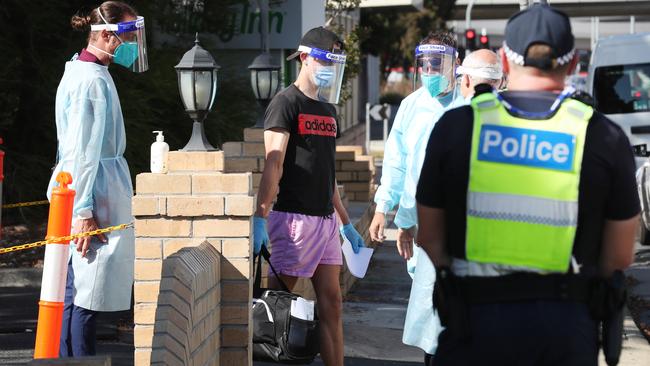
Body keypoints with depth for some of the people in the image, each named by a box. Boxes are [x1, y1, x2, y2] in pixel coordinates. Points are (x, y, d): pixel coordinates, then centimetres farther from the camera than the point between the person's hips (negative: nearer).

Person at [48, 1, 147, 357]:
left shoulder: (87, 74, 16)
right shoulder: (92, 80, -16)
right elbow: (82, 152, -19)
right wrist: (84, 211, -20)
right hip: (92, 195, -10)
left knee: (76, 288, 12)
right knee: (87, 290, -8)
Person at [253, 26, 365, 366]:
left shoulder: (327, 108, 18)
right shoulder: (286, 103, -7)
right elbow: (273, 165, -15)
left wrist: (345, 223, 22)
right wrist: (259, 219, -23)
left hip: (325, 220, 8)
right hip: (294, 218, -8)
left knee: (330, 303, 6)